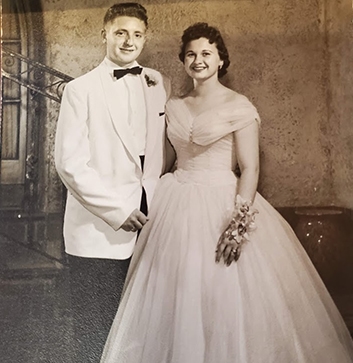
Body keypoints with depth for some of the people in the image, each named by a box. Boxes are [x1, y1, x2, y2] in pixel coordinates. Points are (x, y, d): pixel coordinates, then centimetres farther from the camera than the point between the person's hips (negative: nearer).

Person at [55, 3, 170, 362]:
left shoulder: (159, 84, 10)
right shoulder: (80, 89, -2)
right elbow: (69, 162, -8)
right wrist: (116, 210, -12)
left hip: (151, 224, 4)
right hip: (99, 232, -3)